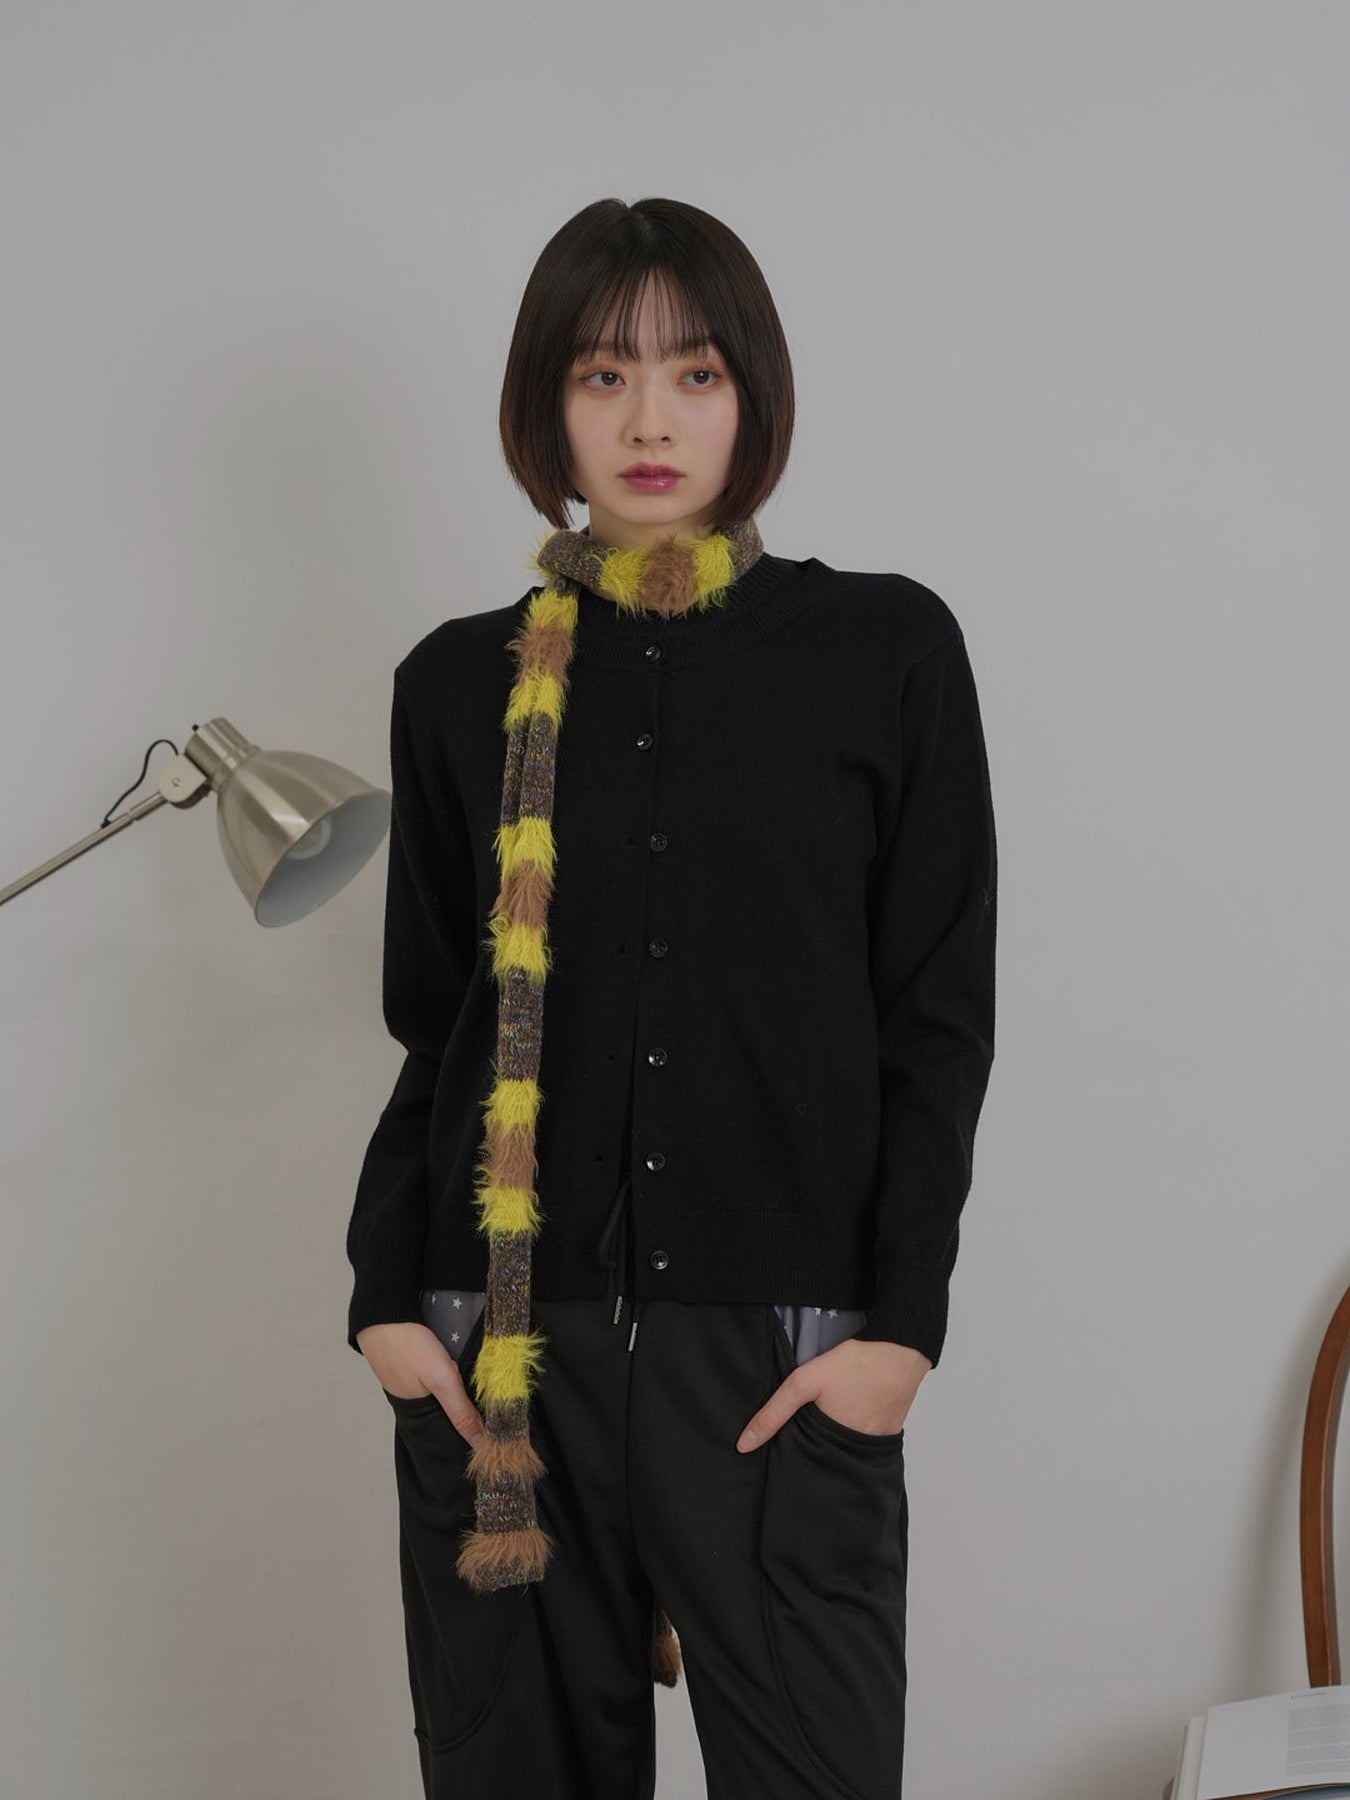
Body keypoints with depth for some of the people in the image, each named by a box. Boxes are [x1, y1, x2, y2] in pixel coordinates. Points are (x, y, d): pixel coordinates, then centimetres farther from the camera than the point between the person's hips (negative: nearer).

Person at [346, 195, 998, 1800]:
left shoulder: (886, 650, 3)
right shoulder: (464, 681, 8)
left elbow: (939, 1019, 2)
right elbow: (429, 1024, 11)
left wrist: (901, 1317, -6)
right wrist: (386, 1296, 1)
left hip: (784, 1352, -1)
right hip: (503, 1347, 2)